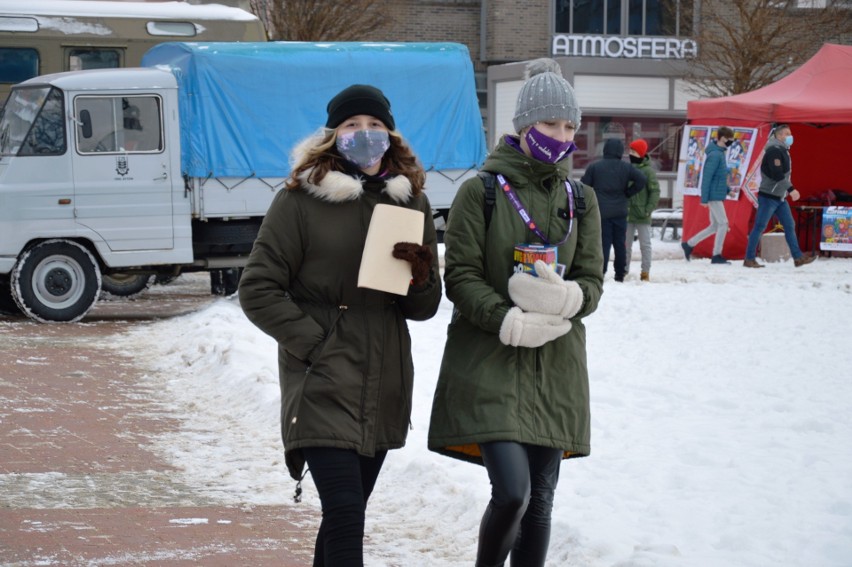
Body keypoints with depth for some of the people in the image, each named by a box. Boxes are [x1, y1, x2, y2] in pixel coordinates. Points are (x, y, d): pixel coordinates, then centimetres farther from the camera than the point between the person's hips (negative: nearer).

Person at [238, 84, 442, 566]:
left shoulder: (411, 201, 9)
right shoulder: (301, 200, -4)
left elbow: (424, 308, 13)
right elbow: (258, 291, -5)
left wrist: (422, 278, -9)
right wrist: (313, 342, -13)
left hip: (384, 389, 5)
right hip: (323, 386, -5)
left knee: (347, 514, 13)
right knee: (345, 513, -15)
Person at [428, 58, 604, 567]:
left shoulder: (580, 198, 11)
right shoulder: (481, 192, -3)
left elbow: (593, 282, 8)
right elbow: (460, 276, -6)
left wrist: (564, 298, -15)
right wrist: (509, 321, -20)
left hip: (556, 369, 5)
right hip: (489, 365, -5)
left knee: (540, 499, 7)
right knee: (512, 492, -17)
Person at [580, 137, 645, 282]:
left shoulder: (594, 167, -2)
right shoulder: (626, 167, 1)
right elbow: (641, 180, -7)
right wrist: (627, 193, 3)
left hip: (602, 212, -2)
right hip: (620, 212, 2)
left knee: (604, 243, -2)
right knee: (620, 243, 10)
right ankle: (620, 274, 14)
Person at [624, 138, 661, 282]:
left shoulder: (648, 170, -7)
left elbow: (655, 191, -8)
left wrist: (649, 209, -15)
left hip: (642, 216, -5)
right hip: (627, 214, 5)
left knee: (645, 244, 1)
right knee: (626, 243, 10)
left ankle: (645, 272, 5)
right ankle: (624, 270, 18)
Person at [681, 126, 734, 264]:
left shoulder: (720, 153, 11)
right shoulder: (715, 155, -18)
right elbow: (707, 177, -19)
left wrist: (727, 189, 14)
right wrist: (704, 198, -19)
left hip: (718, 195, 10)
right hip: (714, 196, -10)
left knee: (714, 226, 13)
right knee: (723, 223, -6)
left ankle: (689, 244, 20)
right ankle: (716, 255, -1)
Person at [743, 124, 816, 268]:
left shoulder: (783, 151, 15)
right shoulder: (774, 150, -15)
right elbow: (776, 174, -25)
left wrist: (787, 190, 16)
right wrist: (791, 189, -27)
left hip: (780, 197, 10)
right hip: (768, 196, -10)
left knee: (790, 226, 7)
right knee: (759, 227, -4)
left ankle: (798, 257, 10)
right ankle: (749, 259, 1)